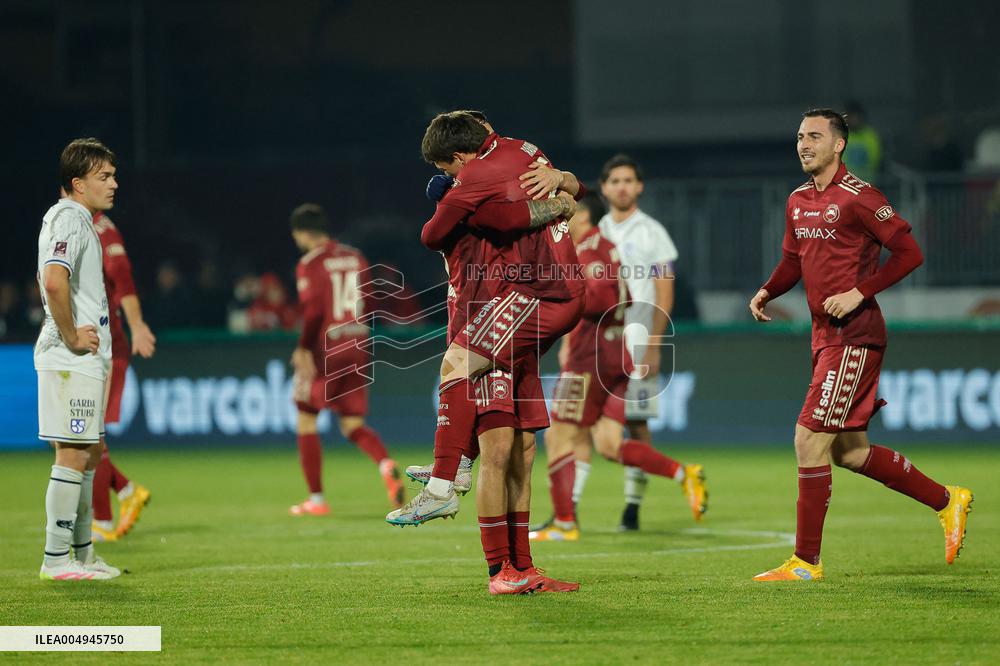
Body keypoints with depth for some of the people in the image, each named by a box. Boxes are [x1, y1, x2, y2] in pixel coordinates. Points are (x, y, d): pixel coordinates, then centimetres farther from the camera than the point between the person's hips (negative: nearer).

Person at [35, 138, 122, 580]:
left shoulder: (79, 220, 18)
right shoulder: (69, 219, -14)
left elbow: (50, 282, 30)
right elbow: (54, 282, -30)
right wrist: (71, 337, -21)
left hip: (87, 357, 11)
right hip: (71, 360, -11)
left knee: (89, 453, 15)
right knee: (73, 455, -9)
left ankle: (82, 552, 22)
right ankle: (56, 559, -6)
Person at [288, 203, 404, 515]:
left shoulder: (310, 264, -8)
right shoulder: (356, 258, 11)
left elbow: (313, 311, -17)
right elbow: (367, 305, 13)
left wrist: (303, 348, -10)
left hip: (324, 349, -6)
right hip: (357, 348, 6)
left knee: (306, 420, 10)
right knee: (353, 425, 10)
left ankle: (316, 498, 9)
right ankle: (386, 465, -21)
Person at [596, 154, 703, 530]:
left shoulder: (651, 233, 1)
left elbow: (664, 296, -3)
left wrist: (653, 347, -12)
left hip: (635, 342, -4)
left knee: (636, 422, -4)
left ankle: (632, 508, 2)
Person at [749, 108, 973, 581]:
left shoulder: (858, 197, -13)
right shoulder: (798, 201, 12)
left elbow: (909, 253, -14)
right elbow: (793, 260, 24)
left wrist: (859, 293, -20)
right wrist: (766, 293, 5)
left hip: (854, 337, -9)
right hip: (825, 336, 9)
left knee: (809, 440, -11)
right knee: (849, 451, 12)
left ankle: (806, 561, -4)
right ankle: (947, 501, 28)